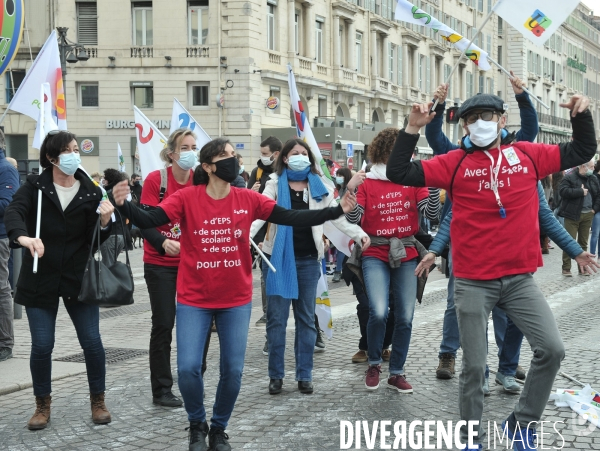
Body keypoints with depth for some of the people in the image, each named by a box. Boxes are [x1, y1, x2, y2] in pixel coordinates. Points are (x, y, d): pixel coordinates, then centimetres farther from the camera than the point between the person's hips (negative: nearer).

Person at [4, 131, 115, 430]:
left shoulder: (91, 192, 0)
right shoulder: (35, 187, -2)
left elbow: (95, 240, -1)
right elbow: (13, 212, -21)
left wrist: (104, 222, -23)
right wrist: (23, 237, -42)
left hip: (78, 280, 1)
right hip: (40, 279, -1)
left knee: (92, 342, -1)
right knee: (42, 346, 0)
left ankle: (98, 401, 19)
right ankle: (42, 405, 21)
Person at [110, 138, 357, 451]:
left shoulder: (248, 199, -3)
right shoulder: (187, 198, -9)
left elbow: (291, 218, -5)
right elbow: (148, 220, -19)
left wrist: (336, 211, -12)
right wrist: (124, 205, -38)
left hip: (236, 300, 2)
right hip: (194, 299, -2)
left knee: (233, 370, 5)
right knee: (188, 368, -8)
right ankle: (197, 425, 21)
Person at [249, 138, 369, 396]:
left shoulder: (320, 187, 5)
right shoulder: (275, 184, 1)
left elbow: (338, 216, 0)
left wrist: (359, 234, -16)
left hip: (308, 260, 2)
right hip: (278, 258, -2)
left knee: (306, 317, 8)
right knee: (277, 317, 1)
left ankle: (304, 375, 16)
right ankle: (276, 375, 11)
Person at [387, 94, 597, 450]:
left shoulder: (528, 155, 5)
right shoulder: (456, 163, -2)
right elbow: (399, 173, -7)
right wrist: (413, 128, -14)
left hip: (520, 279, 2)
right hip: (473, 282, -2)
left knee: (552, 349, -6)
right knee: (475, 366, 4)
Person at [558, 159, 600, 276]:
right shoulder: (570, 177, -8)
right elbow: (563, 191, -21)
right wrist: (580, 192, -19)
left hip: (587, 215, 6)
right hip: (572, 215, -6)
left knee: (583, 243, 10)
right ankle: (566, 268, 0)